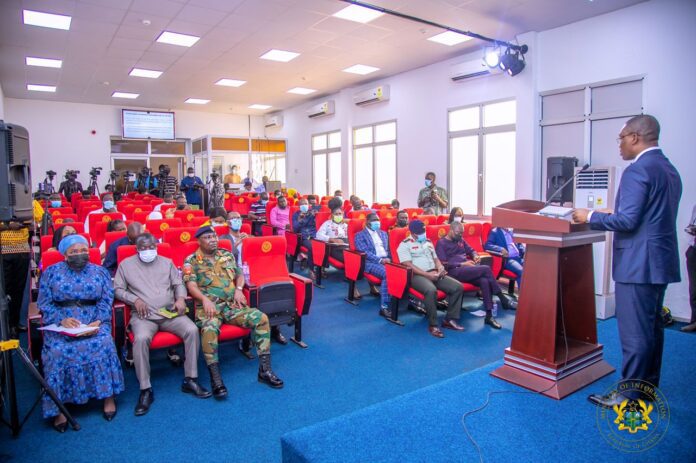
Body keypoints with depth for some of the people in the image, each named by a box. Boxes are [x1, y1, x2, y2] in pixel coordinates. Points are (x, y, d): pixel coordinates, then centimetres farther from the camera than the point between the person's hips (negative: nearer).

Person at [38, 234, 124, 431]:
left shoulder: (100, 272, 11)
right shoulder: (51, 272, 10)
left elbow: (106, 301, 3)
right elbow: (44, 303, 3)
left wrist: (97, 322, -15)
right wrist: (62, 320, -15)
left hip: (93, 322, 0)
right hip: (60, 324, 0)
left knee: (103, 344, -29)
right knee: (58, 351, -29)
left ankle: (109, 396, -17)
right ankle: (58, 407, -19)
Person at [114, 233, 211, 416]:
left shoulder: (166, 262, 17)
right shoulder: (126, 265, 12)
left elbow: (179, 284, 16)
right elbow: (118, 289, 9)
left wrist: (181, 298, -5)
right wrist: (135, 299, -8)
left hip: (170, 312, 2)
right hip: (144, 316, -2)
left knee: (192, 330, -25)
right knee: (141, 339, -35)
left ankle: (190, 380, -14)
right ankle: (145, 390, -23)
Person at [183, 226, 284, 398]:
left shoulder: (227, 255, 18)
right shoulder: (191, 261, 6)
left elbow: (240, 275, 21)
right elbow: (191, 285, -6)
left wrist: (238, 289, 0)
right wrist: (205, 299, -24)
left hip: (232, 304, 4)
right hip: (209, 306, -4)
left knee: (261, 318, -19)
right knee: (209, 329, -39)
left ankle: (264, 370, -13)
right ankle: (215, 378, -26)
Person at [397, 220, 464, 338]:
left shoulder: (428, 242, 21)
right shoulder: (405, 245, -2)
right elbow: (408, 265, -12)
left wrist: (440, 267, -2)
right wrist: (427, 274, -18)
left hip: (434, 274, 7)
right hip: (417, 275, -7)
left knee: (458, 287, -12)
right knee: (431, 290, -38)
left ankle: (450, 319, -3)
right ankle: (433, 325, -23)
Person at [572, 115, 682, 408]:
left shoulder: (637, 170, -16)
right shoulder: (670, 170, 14)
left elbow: (627, 221, -21)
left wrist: (590, 217, -8)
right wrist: (613, 213, 20)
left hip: (638, 263, -10)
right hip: (661, 261, 10)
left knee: (634, 332, -2)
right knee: (652, 327, 17)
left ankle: (629, 396, 8)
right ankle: (649, 388, 29)